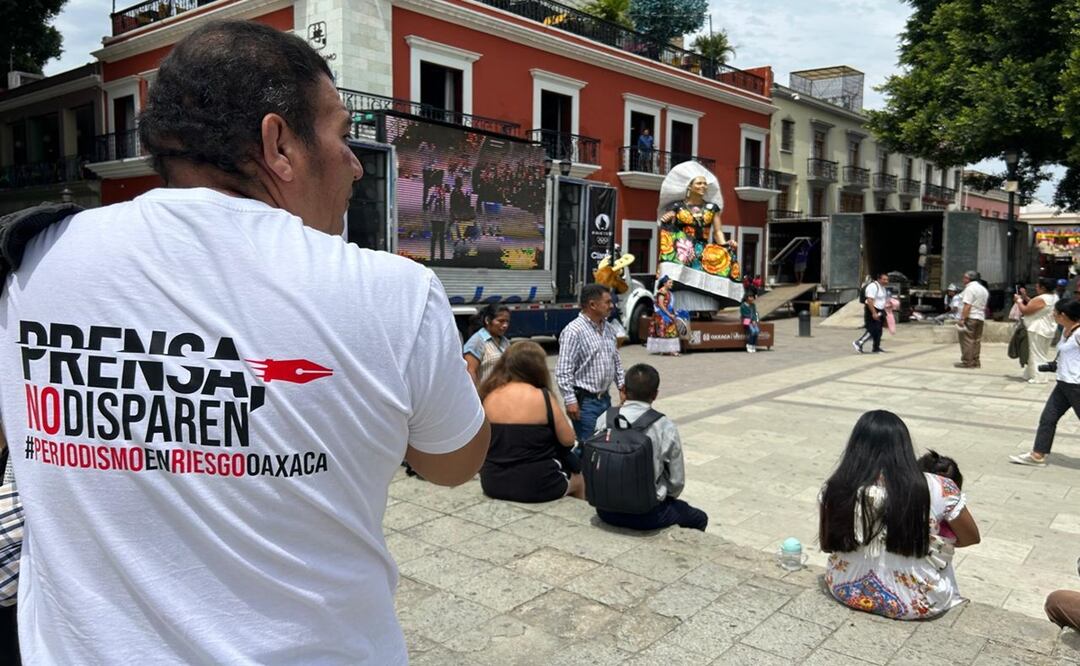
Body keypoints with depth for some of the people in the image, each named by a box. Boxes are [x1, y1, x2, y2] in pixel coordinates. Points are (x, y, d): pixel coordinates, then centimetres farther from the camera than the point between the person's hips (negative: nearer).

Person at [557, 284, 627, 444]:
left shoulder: (608, 329, 10)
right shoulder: (573, 331, -17)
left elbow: (616, 360, 21)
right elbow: (563, 371, -19)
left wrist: (622, 385, 14)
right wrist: (570, 400, -21)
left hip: (605, 399, 8)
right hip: (585, 401, -8)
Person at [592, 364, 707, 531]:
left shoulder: (605, 419, -6)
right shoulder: (666, 427, -14)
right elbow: (677, 482, -6)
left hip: (606, 510, 4)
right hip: (645, 515, -4)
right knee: (699, 518, 23)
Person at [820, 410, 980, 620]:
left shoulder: (837, 488, -14)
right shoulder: (937, 489, -17)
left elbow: (827, 544, 0)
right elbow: (971, 537, 1)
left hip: (848, 592, 1)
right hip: (915, 602, -1)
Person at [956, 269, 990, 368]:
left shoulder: (970, 289, -12)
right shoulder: (984, 289, 18)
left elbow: (967, 306, -19)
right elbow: (984, 306, 21)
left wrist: (962, 318, -20)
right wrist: (983, 317, 24)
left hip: (970, 317, -9)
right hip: (980, 318, 9)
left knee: (967, 340, -6)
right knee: (977, 340, 10)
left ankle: (967, 362, -7)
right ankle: (975, 362, 12)